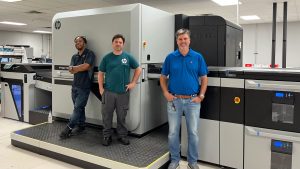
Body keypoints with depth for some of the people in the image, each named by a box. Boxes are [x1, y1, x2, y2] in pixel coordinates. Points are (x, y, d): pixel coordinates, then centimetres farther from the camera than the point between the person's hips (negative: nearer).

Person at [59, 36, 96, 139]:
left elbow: (86, 66, -17)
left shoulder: (89, 54, -4)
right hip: (75, 85, 6)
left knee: (77, 108, -6)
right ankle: (81, 126, 22)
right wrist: (80, 67, -12)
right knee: (79, 107, 11)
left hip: (84, 87, -6)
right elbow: (71, 70, 4)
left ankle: (68, 129, -4)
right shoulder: (74, 57, 15)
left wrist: (75, 67, -3)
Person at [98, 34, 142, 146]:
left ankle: (122, 136, 24)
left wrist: (133, 83, 2)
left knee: (122, 116, 10)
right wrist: (101, 88, -1)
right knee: (107, 115, 6)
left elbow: (138, 69, 8)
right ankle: (107, 136, 20)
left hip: (123, 92, 0)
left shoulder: (128, 57, 2)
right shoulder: (107, 58, 4)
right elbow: (100, 73, 6)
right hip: (108, 92, 1)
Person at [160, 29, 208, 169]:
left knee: (193, 132, 9)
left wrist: (201, 96, -4)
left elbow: (204, 78, 5)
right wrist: (166, 93, -4)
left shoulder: (198, 57, 1)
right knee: (173, 132, 8)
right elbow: (163, 77, 8)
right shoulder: (170, 57, 2)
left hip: (193, 101, 0)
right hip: (174, 100, 0)